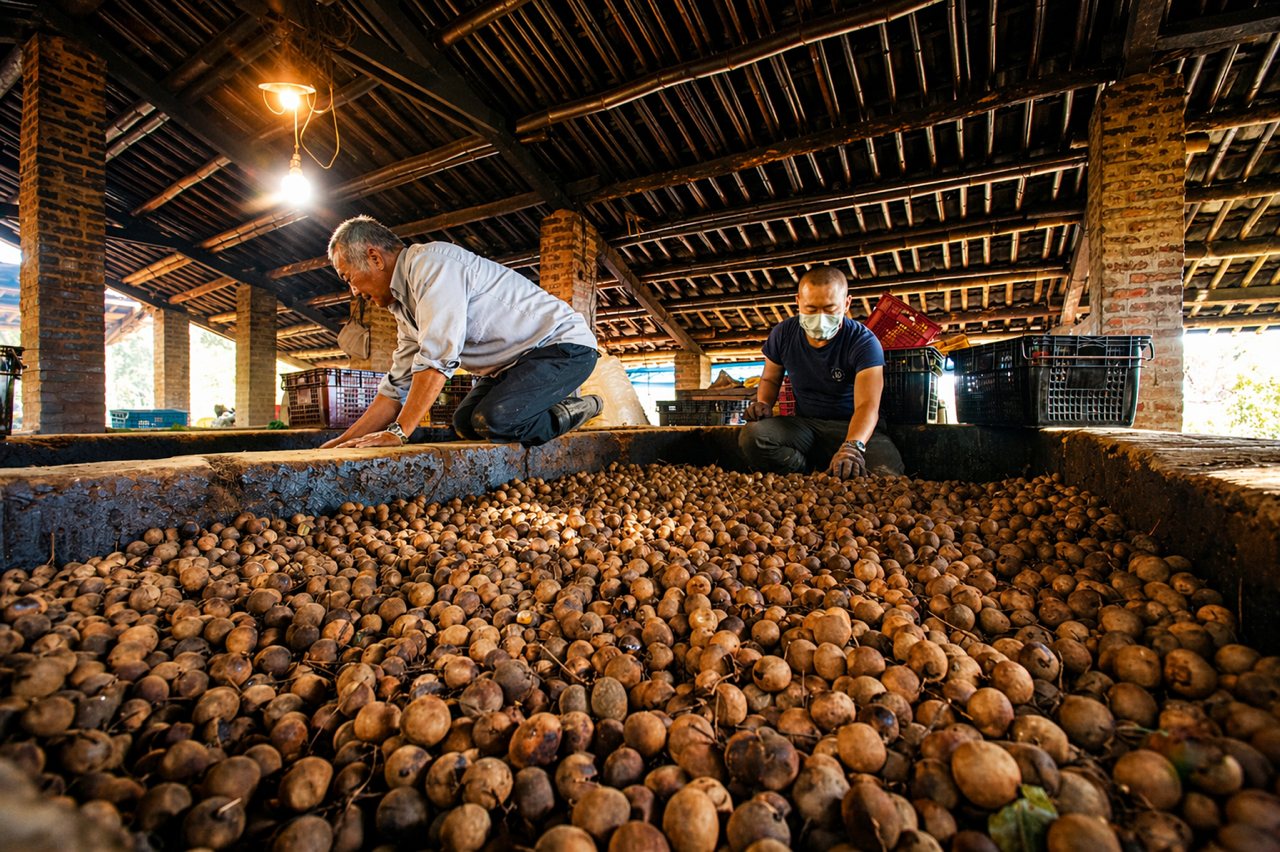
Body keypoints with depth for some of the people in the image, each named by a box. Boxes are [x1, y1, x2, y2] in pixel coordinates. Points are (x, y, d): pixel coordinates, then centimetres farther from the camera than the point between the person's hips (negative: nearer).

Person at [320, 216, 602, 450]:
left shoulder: (429, 262, -18)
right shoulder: (404, 305, 13)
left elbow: (437, 357, -28)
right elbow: (398, 387, 13)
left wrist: (397, 432, -25)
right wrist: (343, 442, 9)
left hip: (563, 345, -10)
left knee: (492, 421, -28)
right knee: (465, 422, 3)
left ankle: (572, 413, -4)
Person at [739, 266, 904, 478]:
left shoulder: (864, 341, -15)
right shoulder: (783, 334, -3)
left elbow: (867, 405, -28)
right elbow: (770, 379, 15)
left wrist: (852, 446, -49)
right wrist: (764, 404, -10)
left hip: (852, 428, -3)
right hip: (804, 424, 3)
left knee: (887, 470, -35)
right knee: (751, 435, -28)